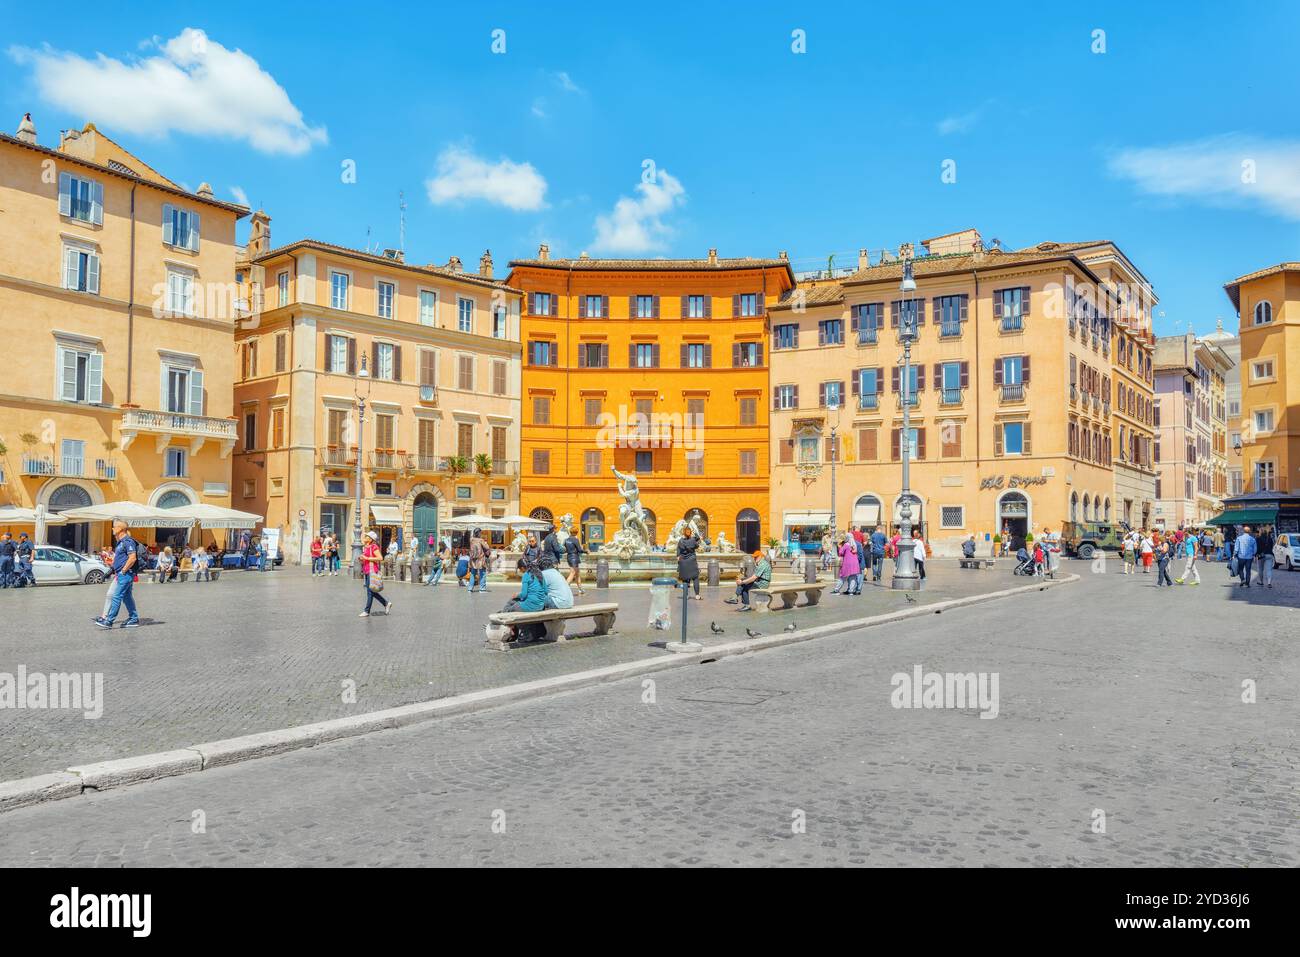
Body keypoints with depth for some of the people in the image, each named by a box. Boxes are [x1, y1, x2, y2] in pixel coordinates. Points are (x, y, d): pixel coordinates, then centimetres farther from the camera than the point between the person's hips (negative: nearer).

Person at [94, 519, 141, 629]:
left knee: (116, 596, -8)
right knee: (127, 597, 12)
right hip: (120, 574, 11)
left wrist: (123, 571, -18)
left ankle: (109, 621, -6)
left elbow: (132, 558, -23)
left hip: (126, 574, -10)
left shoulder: (128, 541, -15)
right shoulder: (121, 542, 18)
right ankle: (134, 619, 17)